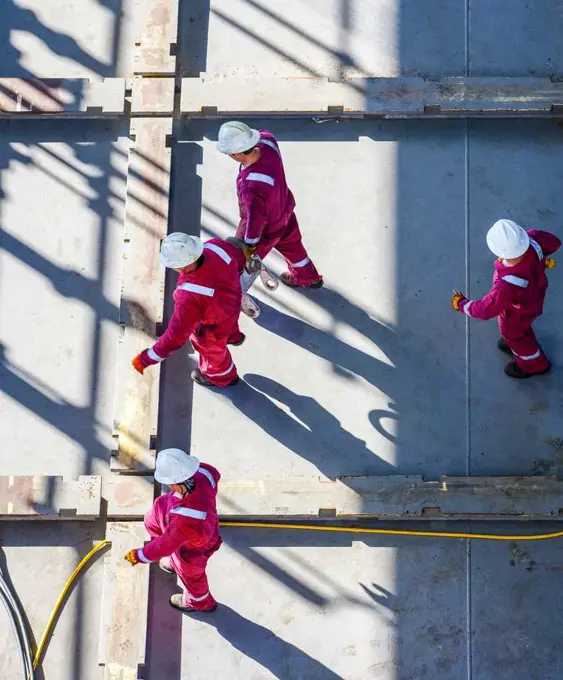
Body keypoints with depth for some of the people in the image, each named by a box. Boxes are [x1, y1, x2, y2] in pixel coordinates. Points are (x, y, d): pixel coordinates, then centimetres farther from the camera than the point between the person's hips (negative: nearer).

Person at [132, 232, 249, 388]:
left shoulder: (190, 298, -48)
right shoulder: (214, 247, -33)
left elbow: (176, 335, -37)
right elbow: (238, 254, -9)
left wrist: (146, 359, -26)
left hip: (215, 325, -5)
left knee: (210, 348, 30)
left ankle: (222, 376, 63)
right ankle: (232, 335, 73)